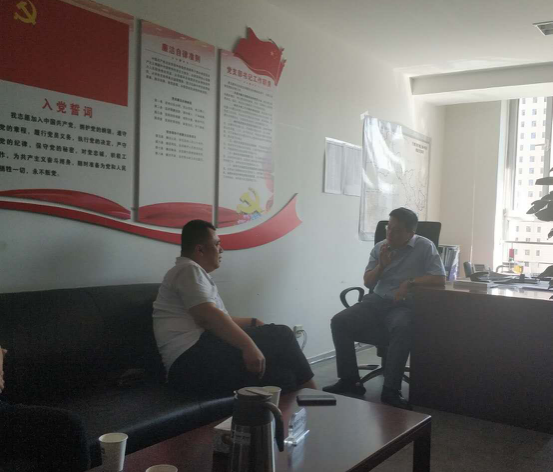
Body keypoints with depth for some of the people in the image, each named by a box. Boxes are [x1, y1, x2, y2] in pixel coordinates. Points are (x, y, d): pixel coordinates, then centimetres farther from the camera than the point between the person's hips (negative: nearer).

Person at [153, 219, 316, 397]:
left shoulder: (194, 272, 26)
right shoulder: (189, 270, -6)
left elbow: (219, 320, 27)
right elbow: (209, 317, -21)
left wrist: (252, 322, 14)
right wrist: (248, 345, -28)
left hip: (201, 357, 10)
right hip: (193, 360, -10)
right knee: (279, 336, -9)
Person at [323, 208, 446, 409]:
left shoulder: (425, 247, -1)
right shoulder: (379, 248, 11)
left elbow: (440, 279, -8)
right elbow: (368, 283, 12)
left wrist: (410, 283, -16)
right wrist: (381, 265, -6)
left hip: (404, 305, -4)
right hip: (377, 301, 4)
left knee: (402, 328, -39)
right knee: (339, 321, -18)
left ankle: (391, 389, -29)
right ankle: (349, 380, -8)